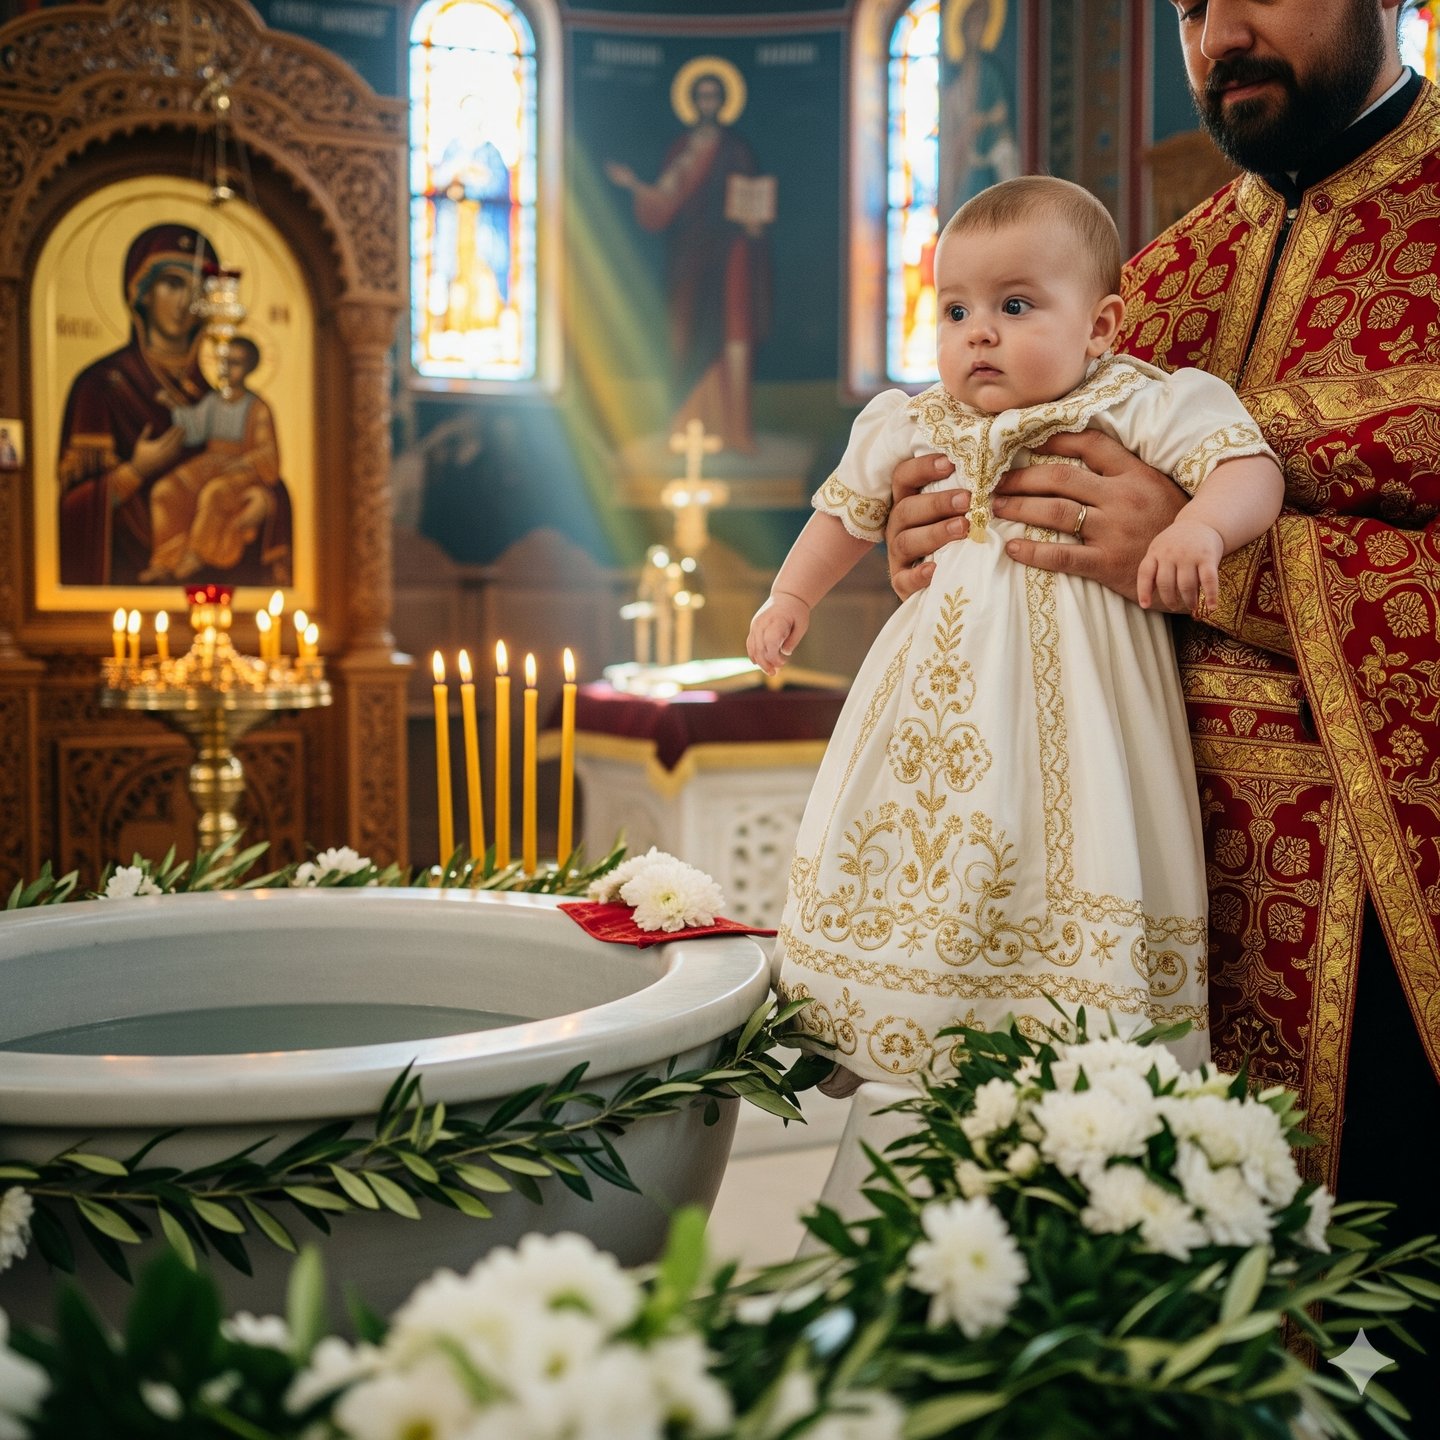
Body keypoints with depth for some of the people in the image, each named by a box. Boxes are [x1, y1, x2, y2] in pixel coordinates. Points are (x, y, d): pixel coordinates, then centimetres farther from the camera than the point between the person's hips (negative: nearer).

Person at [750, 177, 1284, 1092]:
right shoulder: (917, 429, 9)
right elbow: (848, 510, 25)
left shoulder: (1140, 409, -4)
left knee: (1076, 846, -11)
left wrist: (1199, 526, -31)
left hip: (1075, 678, -4)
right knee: (921, 826, 5)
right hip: (950, 676, 5)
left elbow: (1251, 469, -11)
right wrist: (792, 595, 21)